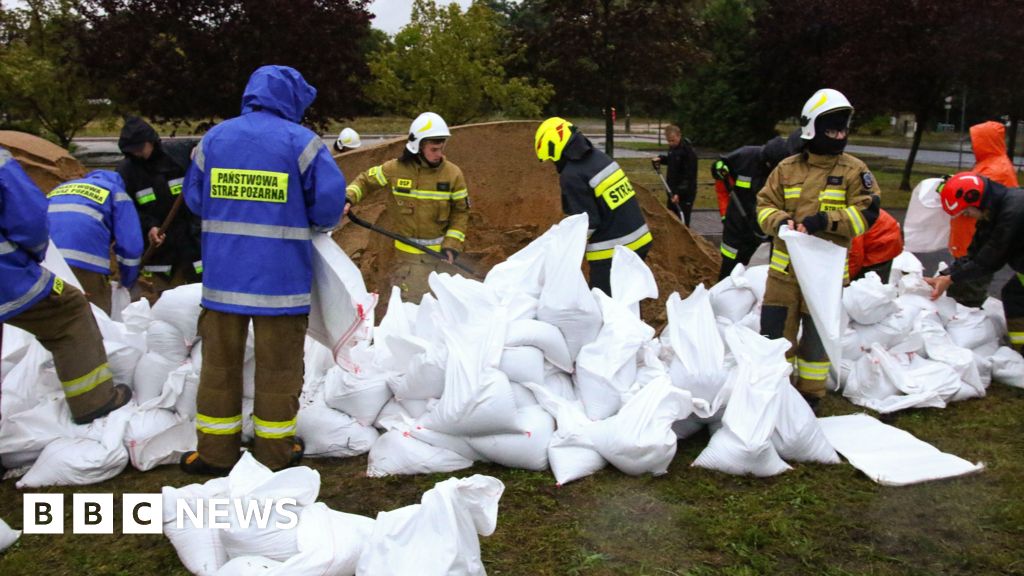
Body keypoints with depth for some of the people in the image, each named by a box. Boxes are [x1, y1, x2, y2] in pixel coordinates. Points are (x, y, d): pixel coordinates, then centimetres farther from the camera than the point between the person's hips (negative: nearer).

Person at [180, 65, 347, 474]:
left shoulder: (214, 137, 8)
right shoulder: (301, 142, -6)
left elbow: (194, 198, 11)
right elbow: (330, 202, -12)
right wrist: (319, 224, 10)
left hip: (223, 272, 4)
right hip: (280, 275, -3)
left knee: (219, 361, 13)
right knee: (278, 365, 7)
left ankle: (215, 450, 20)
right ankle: (275, 450, 16)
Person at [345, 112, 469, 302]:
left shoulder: (453, 173, -7)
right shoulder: (394, 169, -8)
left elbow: (461, 211, 0)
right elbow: (366, 180, 8)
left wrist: (452, 244, -10)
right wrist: (348, 197, -10)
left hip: (439, 250, 1)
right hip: (407, 251, -1)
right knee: (408, 300, 2)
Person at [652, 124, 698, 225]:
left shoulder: (688, 151, -20)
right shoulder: (673, 147, 6)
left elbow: (689, 176, -22)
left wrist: (679, 193, -28)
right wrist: (660, 158, 6)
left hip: (684, 194, -9)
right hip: (673, 190, 9)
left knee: (682, 223, -9)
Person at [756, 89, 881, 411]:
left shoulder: (853, 170, -2)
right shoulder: (787, 169, 4)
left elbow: (867, 213, -10)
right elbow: (765, 205, 4)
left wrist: (823, 221, -22)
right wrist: (780, 221, -18)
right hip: (784, 267, 2)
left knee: (817, 336, 9)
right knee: (774, 331, 8)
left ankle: (811, 394, 26)